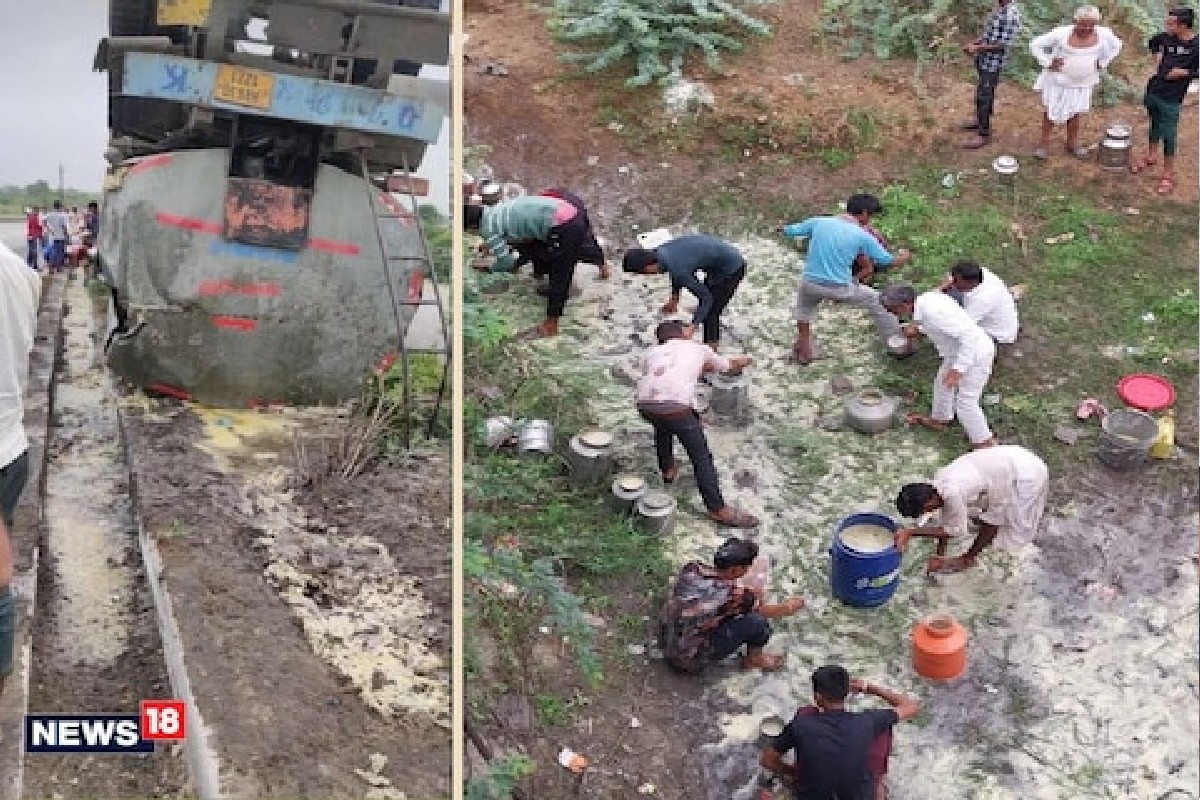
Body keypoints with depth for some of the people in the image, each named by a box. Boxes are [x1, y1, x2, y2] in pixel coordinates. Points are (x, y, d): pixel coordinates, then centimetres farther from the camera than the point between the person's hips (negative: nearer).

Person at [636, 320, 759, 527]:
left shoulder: (652, 352, 30)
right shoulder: (699, 349, 27)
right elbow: (729, 366, 42)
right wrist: (742, 362, 67)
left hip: (645, 405, 3)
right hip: (676, 406, -3)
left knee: (663, 426, 38)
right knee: (701, 457, 10)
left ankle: (667, 470, 50)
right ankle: (718, 510, 14)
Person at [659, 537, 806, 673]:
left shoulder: (691, 569, -11)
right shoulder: (733, 594, -26)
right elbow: (768, 612, -5)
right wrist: (791, 606, 15)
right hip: (691, 661, -7)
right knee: (758, 622, -8)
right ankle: (753, 659, 21)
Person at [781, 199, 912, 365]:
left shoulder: (818, 222, 1)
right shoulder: (863, 236, -3)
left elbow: (787, 231, 12)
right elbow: (889, 261, 4)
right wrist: (903, 258, 28)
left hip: (811, 284, 2)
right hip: (840, 289, -2)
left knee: (804, 306, 37)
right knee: (877, 301, 23)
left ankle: (803, 350, 39)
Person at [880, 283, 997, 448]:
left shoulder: (932, 312, -34)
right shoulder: (926, 299, -5)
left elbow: (970, 336, -33)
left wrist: (957, 370, -32)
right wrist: (918, 329, 12)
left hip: (976, 355, -10)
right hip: (962, 350, 10)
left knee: (965, 402, 2)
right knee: (942, 383, 25)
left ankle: (984, 441, 22)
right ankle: (940, 419, 49)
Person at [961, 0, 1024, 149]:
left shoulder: (1011, 15, -24)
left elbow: (1003, 45, -24)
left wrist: (977, 48, -21)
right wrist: (973, 43, 2)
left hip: (993, 62, -9)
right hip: (985, 59, 9)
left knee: (983, 96, -2)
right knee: (985, 92, 23)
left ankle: (984, 134, 9)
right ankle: (981, 120, 40)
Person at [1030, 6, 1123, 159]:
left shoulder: (1103, 34, -12)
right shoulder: (1062, 33, -23)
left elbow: (1116, 46, 9)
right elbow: (1035, 44, -14)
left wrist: (1102, 63, 1)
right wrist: (1047, 63, -17)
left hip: (1082, 83, 3)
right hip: (1058, 80, -3)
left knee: (1076, 112, 14)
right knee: (1051, 111, 10)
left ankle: (1072, 143, 31)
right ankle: (1044, 142, 26)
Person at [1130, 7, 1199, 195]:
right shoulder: (1166, 37, -4)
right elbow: (1152, 43, 19)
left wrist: (1184, 72, -18)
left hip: (1171, 99, -5)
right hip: (1152, 91, 5)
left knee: (1168, 135, 0)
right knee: (1155, 125, 24)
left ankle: (1168, 175, 13)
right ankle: (1151, 156, 46)